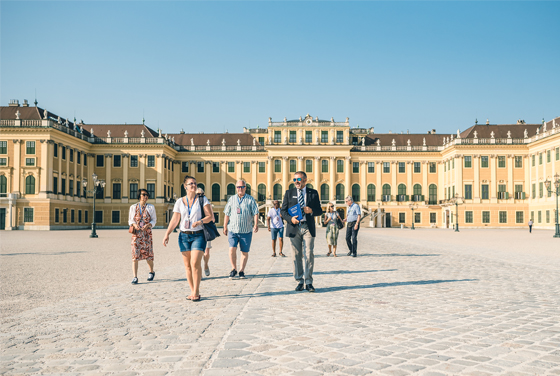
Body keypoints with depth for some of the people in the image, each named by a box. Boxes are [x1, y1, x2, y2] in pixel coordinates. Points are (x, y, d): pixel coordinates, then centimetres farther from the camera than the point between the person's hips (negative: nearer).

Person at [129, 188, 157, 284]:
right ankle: (135, 277, -8)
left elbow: (154, 220, 6)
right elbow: (130, 220, 11)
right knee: (135, 255, -8)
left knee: (148, 254, 4)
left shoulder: (151, 207, 7)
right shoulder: (133, 207, 9)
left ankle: (151, 272, 29)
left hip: (147, 233, 0)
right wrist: (134, 224, -11)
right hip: (136, 233, 0)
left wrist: (148, 225, -14)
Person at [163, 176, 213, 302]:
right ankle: (193, 291, 14)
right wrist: (167, 234, -5)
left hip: (198, 235, -3)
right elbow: (175, 220, 5)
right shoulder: (180, 202, 7)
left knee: (195, 263, -13)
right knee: (187, 265, 4)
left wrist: (200, 221, -19)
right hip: (184, 236, 3)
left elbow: (210, 216, 0)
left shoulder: (202, 199, 3)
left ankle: (196, 292, -3)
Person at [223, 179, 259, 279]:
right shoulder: (232, 199, 10)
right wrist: (225, 227, 13)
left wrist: (256, 224, -16)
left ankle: (241, 271, 17)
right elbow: (227, 214, 14)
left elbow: (255, 213, -1)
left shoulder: (250, 199, 3)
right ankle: (234, 269, 6)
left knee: (245, 252, 4)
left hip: (246, 230, -1)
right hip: (232, 230, 1)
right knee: (232, 249, -12)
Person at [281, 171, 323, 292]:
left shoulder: (313, 193, 8)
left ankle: (309, 282, 3)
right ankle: (299, 281, 14)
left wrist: (311, 211, -13)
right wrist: (290, 218, -13)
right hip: (294, 227, 1)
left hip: (308, 228, -1)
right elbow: (283, 211, 6)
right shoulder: (289, 193, 10)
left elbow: (319, 211, 9)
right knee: (296, 256, 4)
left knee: (309, 255, -5)